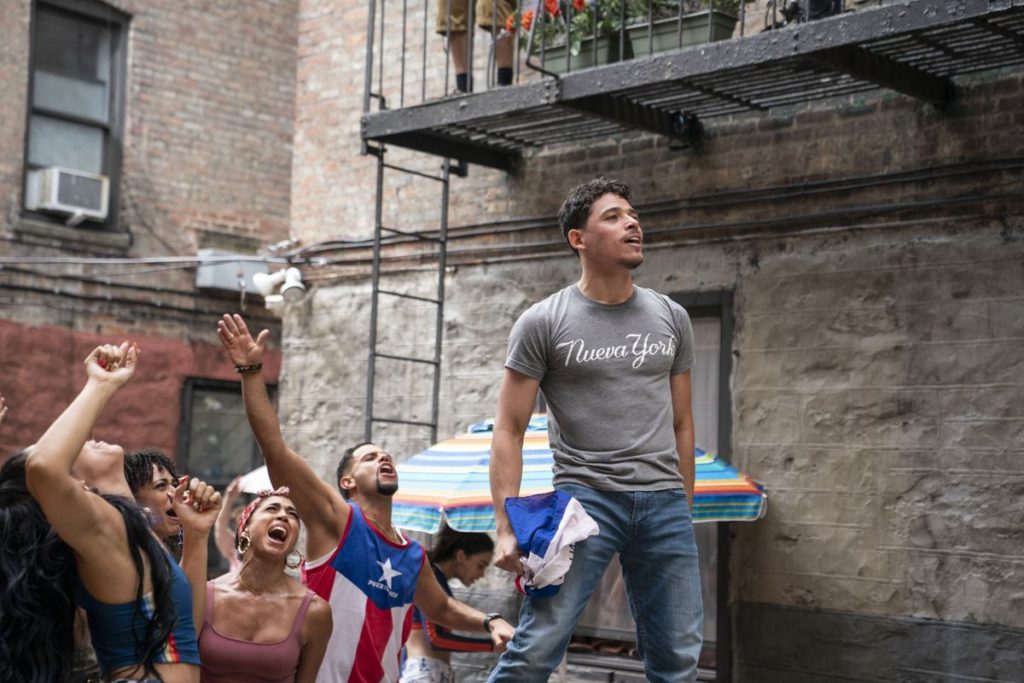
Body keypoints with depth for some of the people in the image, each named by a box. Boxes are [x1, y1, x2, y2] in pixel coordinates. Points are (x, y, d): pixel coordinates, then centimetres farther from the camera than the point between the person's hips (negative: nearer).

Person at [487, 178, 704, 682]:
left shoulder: (672, 318, 12)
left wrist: (685, 510, 16)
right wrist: (507, 526, -12)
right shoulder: (542, 323, 0)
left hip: (664, 502, 4)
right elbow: (509, 430, -2)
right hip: (585, 496, -4)